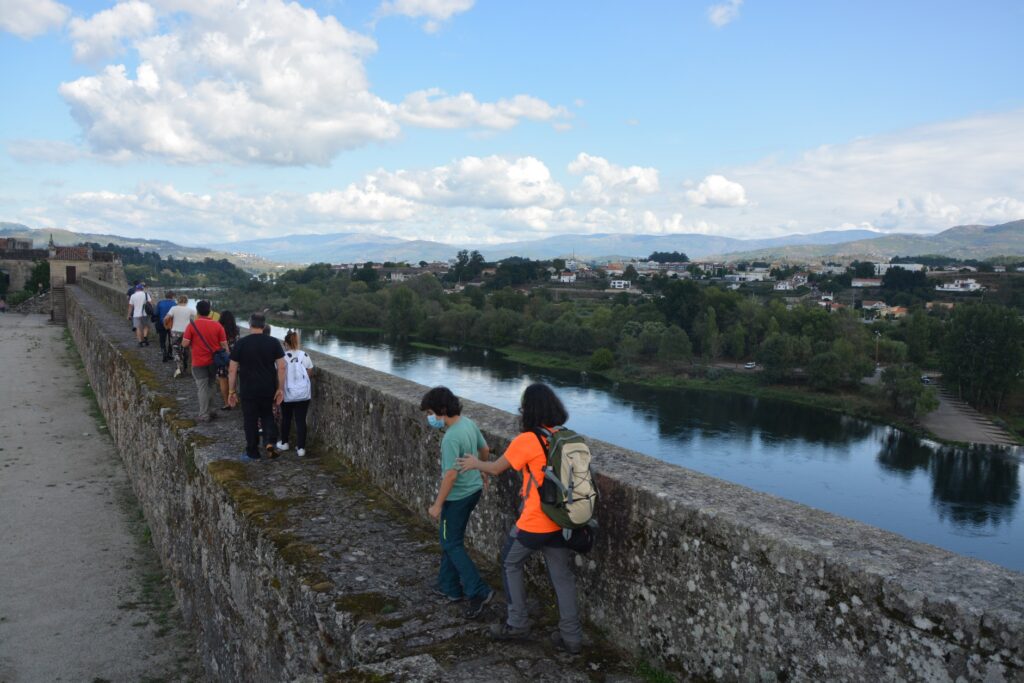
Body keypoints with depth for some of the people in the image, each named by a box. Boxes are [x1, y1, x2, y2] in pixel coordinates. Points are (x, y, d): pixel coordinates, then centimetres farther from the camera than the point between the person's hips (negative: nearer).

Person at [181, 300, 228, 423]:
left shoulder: (192, 325, -9)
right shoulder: (217, 325, -3)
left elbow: (185, 344, -11)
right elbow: (224, 345, -3)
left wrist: (192, 344, 10)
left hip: (199, 363, -2)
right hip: (214, 361, 3)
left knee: (203, 388, 4)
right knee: (210, 386, 17)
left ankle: (204, 415, 6)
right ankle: (207, 411, 23)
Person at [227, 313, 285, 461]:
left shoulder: (240, 343, -5)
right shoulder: (274, 343, -3)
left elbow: (232, 370, -4)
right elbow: (281, 367, -5)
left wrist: (231, 391, 4)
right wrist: (280, 389, 2)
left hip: (248, 390, -2)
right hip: (269, 389, 2)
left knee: (250, 421, 10)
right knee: (267, 416, 21)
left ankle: (252, 453, 18)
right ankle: (270, 442, 1)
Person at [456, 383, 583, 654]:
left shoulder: (527, 440, -17)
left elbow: (496, 468, -5)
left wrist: (474, 463, 16)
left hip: (533, 523, -5)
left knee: (510, 564, 19)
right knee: (562, 576, 15)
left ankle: (517, 623, 26)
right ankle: (571, 636, 21)